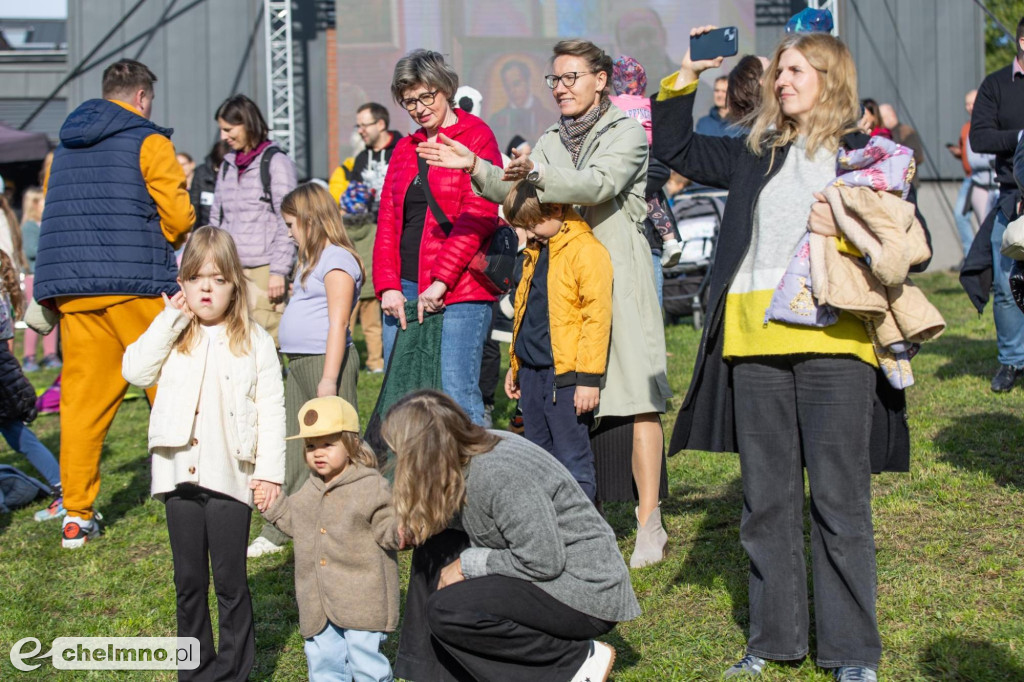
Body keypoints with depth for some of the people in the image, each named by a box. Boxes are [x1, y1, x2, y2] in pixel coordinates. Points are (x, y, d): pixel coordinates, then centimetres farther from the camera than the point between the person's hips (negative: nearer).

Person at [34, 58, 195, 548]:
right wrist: (161, 241, 15)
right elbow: (179, 217, -6)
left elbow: (53, 213, 19)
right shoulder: (149, 142, -1)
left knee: (82, 397, 4)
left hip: (70, 288, 5)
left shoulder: (65, 145, 18)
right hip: (135, 287, -5)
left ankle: (76, 516, 4)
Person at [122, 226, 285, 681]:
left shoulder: (254, 342, 1)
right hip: (179, 473, 3)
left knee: (230, 580, 3)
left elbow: (271, 410, -2)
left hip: (230, 475, -3)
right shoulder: (172, 337, 9)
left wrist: (269, 471, -8)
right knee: (188, 580, 12)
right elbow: (136, 371, -8)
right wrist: (168, 320, -7)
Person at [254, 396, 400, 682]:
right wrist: (273, 505, 16)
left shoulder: (371, 486, -12)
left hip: (362, 600, -7)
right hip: (318, 600, 7)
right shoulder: (311, 489, 11)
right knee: (322, 659, 16)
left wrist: (399, 531, -35)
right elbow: (296, 521, 25)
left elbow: (387, 529, -14)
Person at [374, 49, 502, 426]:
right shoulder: (405, 148, 18)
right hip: (403, 289, 6)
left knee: (458, 395, -10)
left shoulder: (476, 136, -1)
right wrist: (388, 285, 0)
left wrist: (440, 281, -15)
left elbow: (478, 215, -10)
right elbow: (387, 220, 14)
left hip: (458, 289, -6)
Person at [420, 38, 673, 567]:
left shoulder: (627, 134, 1)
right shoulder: (552, 141, 20)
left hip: (617, 280, -5)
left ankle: (649, 524, -6)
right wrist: (476, 167, -9)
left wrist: (538, 174, -32)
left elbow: (599, 184, -18)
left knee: (637, 398, -8)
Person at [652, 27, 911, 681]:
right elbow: (675, 149, 24)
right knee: (766, 499, 10)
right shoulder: (755, 153, 17)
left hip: (832, 340, -5)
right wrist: (687, 75, 14)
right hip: (755, 342, 5)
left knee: (839, 499, -1)